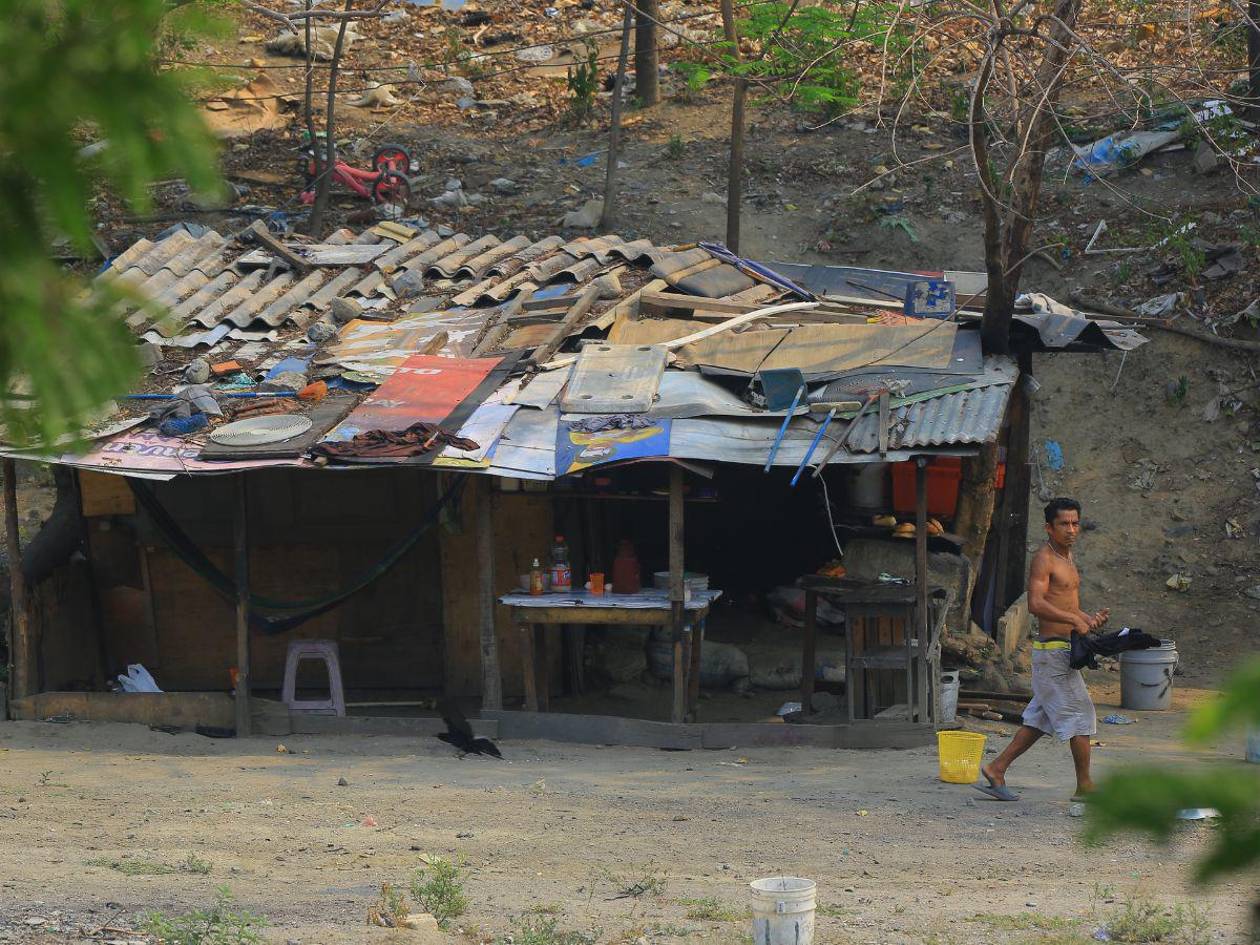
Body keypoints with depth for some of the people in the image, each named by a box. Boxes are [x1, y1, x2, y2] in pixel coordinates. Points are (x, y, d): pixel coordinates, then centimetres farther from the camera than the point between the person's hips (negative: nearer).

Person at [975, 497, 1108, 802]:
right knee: (1080, 713, -5)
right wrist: (1075, 620, -25)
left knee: (1040, 718, 12)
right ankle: (1085, 786, 2)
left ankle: (996, 770, 15)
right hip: (1052, 649, -10)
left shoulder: (1066, 559, 18)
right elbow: (1036, 604, -25)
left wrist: (1090, 619, 10)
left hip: (1062, 652, 10)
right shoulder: (1044, 558, -12)